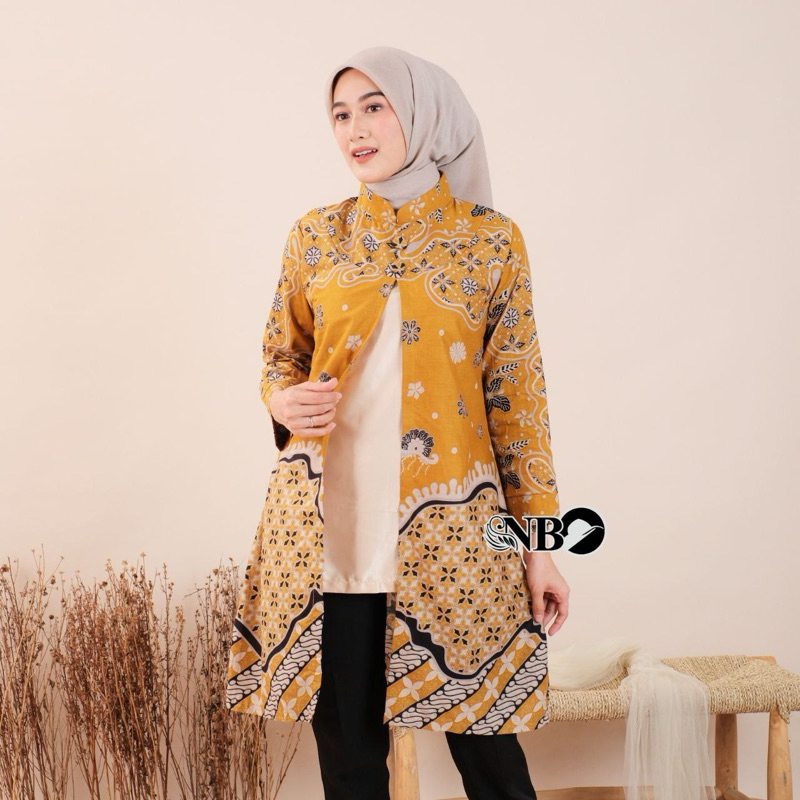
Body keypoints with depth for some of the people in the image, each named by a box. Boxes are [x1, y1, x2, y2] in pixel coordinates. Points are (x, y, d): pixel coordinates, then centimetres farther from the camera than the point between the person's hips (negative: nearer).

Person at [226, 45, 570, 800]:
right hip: (328, 526, 2)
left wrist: (541, 542, 0)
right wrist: (283, 401, -10)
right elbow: (280, 359, 15)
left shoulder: (492, 239, 2)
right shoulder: (316, 235, 7)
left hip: (448, 528, -1)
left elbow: (516, 393, 2)